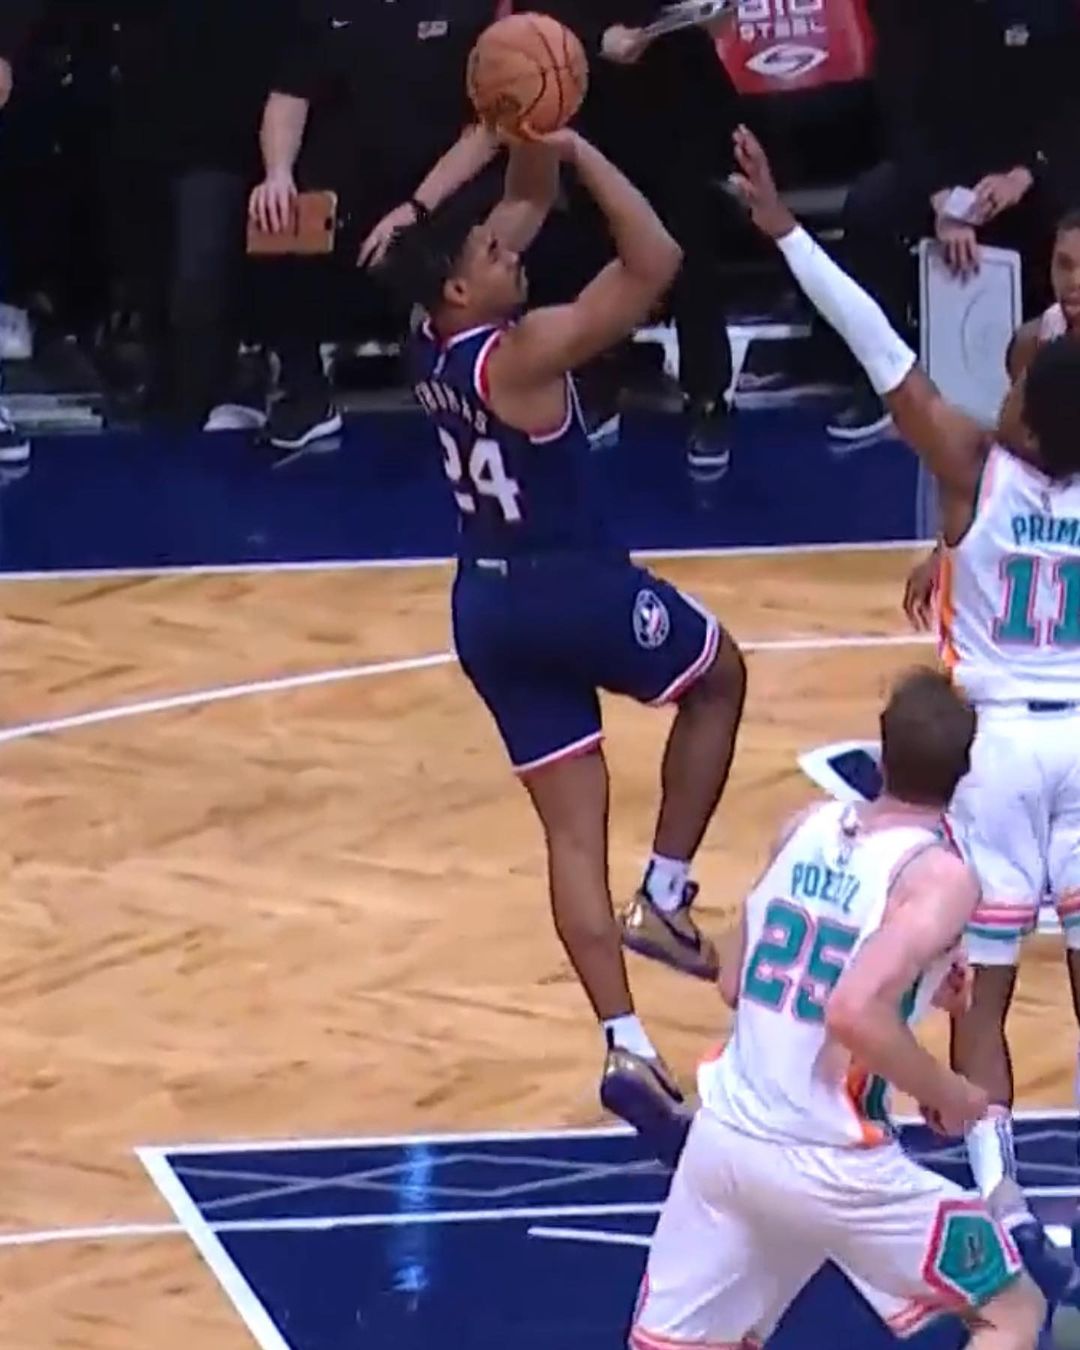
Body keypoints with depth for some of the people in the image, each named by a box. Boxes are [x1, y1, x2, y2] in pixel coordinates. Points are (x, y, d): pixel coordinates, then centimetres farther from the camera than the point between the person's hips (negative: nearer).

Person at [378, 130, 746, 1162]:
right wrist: (571, 145, -25)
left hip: (487, 608, 7)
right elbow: (654, 261, -28)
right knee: (720, 679, 22)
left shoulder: (434, 339, 1)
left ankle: (626, 1049, -1)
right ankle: (665, 899, 15)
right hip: (574, 587, -7)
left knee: (573, 833, 7)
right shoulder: (522, 355, -23)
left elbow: (529, 201, 14)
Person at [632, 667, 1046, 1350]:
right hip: (829, 1165, -6)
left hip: (723, 1138, 6)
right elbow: (854, 1014, -28)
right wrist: (949, 1095, -12)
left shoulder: (806, 828, 6)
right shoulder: (941, 875, -14)